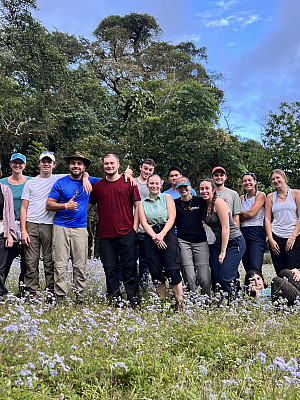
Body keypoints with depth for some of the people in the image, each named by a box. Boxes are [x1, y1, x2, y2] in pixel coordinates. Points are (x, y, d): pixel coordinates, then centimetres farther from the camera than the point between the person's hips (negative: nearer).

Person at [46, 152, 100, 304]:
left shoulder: (89, 181, 10)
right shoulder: (60, 183, 4)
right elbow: (48, 205, 3)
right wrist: (65, 206, -13)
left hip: (80, 228, 2)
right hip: (61, 227, -1)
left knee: (80, 265, 3)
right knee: (60, 265, -2)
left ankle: (80, 295, 15)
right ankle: (60, 297, 6)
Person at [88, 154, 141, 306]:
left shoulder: (129, 183, 4)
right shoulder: (97, 185, 10)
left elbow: (137, 206, 4)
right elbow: (88, 205, 20)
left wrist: (134, 227, -2)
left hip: (126, 234, -2)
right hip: (105, 235, 2)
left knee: (129, 267, 1)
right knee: (110, 268, 7)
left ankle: (133, 298, 12)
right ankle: (114, 298, 19)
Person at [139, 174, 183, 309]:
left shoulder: (167, 197, 9)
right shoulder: (142, 203, 14)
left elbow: (171, 218, 0)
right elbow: (144, 222, 4)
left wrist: (162, 234, -13)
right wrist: (155, 237, -11)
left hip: (168, 235, -2)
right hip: (151, 238, 2)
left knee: (172, 270, -11)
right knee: (156, 272, 1)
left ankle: (180, 303, 0)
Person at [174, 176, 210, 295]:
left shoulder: (200, 201, 8)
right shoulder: (175, 203, 9)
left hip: (200, 241, 0)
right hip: (183, 242, 0)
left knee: (204, 279, -5)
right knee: (189, 278, -6)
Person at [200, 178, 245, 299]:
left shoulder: (218, 202, -14)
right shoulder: (205, 205, 10)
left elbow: (226, 228, -17)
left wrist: (223, 251, -16)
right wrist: (219, 249, 9)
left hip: (234, 242, -7)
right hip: (219, 243, 7)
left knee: (225, 278, -13)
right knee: (216, 278, 0)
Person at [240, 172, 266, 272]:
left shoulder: (261, 195, 0)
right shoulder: (242, 198, 16)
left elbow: (251, 213, -11)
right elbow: (237, 218, 11)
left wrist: (240, 213, 5)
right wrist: (245, 215, -7)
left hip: (256, 233, -5)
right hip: (243, 233, 6)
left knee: (255, 269, -16)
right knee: (247, 268, 6)